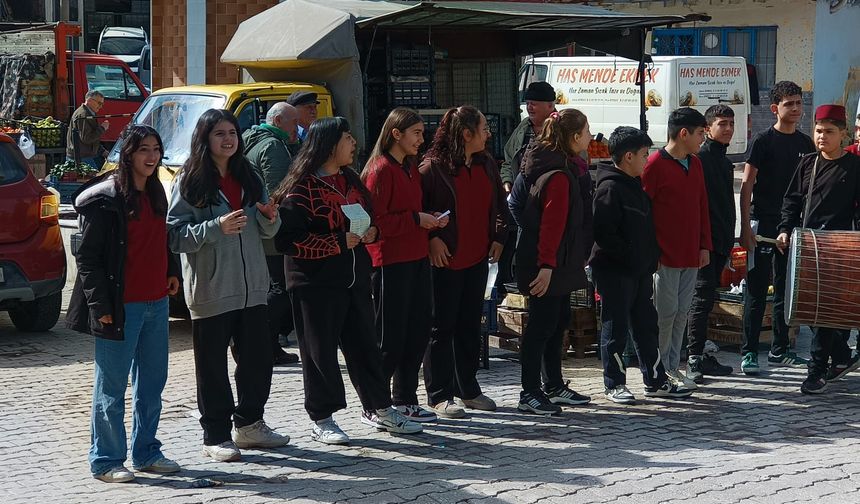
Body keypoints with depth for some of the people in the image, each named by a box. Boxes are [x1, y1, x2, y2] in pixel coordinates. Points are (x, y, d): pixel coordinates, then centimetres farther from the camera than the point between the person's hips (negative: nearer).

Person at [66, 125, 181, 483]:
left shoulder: (155, 194, 11)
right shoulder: (105, 199, -12)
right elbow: (87, 256, -12)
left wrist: (171, 271, 10)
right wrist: (100, 304, -16)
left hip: (156, 303, 8)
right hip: (121, 307, -8)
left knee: (152, 384, 14)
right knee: (112, 387, 1)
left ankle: (146, 453, 25)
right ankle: (106, 461, 10)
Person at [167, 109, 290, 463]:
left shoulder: (249, 178, 12)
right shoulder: (190, 181, -7)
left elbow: (265, 232, 19)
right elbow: (176, 235, -14)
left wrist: (270, 218, -3)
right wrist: (216, 227, -26)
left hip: (251, 287, 6)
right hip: (210, 288, -6)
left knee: (258, 359, 12)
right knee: (213, 366, 2)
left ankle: (249, 424, 28)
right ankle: (215, 436, 11)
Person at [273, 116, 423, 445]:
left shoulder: (350, 180, 13)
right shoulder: (302, 188, -13)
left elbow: (367, 217, 27)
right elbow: (287, 239, -20)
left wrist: (371, 231, 2)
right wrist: (337, 242, -22)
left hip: (355, 278, 7)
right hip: (315, 283, -7)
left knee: (364, 344, 13)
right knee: (320, 350, 1)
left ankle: (378, 409, 24)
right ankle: (321, 419, 11)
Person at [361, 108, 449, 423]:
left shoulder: (411, 168, 16)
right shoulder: (380, 170, -12)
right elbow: (374, 221, -16)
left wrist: (431, 219, 6)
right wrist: (415, 220, -16)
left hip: (416, 258, 9)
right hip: (391, 262, -9)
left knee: (418, 331, 11)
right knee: (390, 337, -3)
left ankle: (405, 401, 21)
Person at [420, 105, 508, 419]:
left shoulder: (486, 164, 9)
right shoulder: (433, 166, -12)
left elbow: (499, 205, 19)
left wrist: (498, 237, 10)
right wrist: (431, 239, -16)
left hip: (477, 258, 7)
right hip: (444, 260, -7)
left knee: (470, 326, 14)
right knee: (442, 328, 0)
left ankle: (468, 389, 24)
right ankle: (439, 396, 6)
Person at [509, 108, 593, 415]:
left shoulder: (563, 168, 12)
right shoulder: (558, 175, -20)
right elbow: (552, 223, -24)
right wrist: (547, 265, -27)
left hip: (556, 263, 10)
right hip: (548, 263, -10)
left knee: (558, 322, 16)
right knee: (542, 326, -4)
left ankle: (555, 387, 26)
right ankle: (529, 395, 2)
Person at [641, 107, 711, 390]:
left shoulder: (695, 164, 13)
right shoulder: (655, 165, -10)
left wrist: (704, 245, 14)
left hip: (691, 255, 7)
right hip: (665, 255, -7)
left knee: (682, 312, 10)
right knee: (665, 313, -3)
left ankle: (672, 368, 19)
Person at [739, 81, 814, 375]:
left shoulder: (805, 143, 11)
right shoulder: (763, 141, -6)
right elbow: (747, 185, -8)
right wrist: (745, 227, -14)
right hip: (763, 224, -6)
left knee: (787, 291, 11)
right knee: (757, 290, -4)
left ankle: (779, 351, 21)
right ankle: (749, 352, 0)